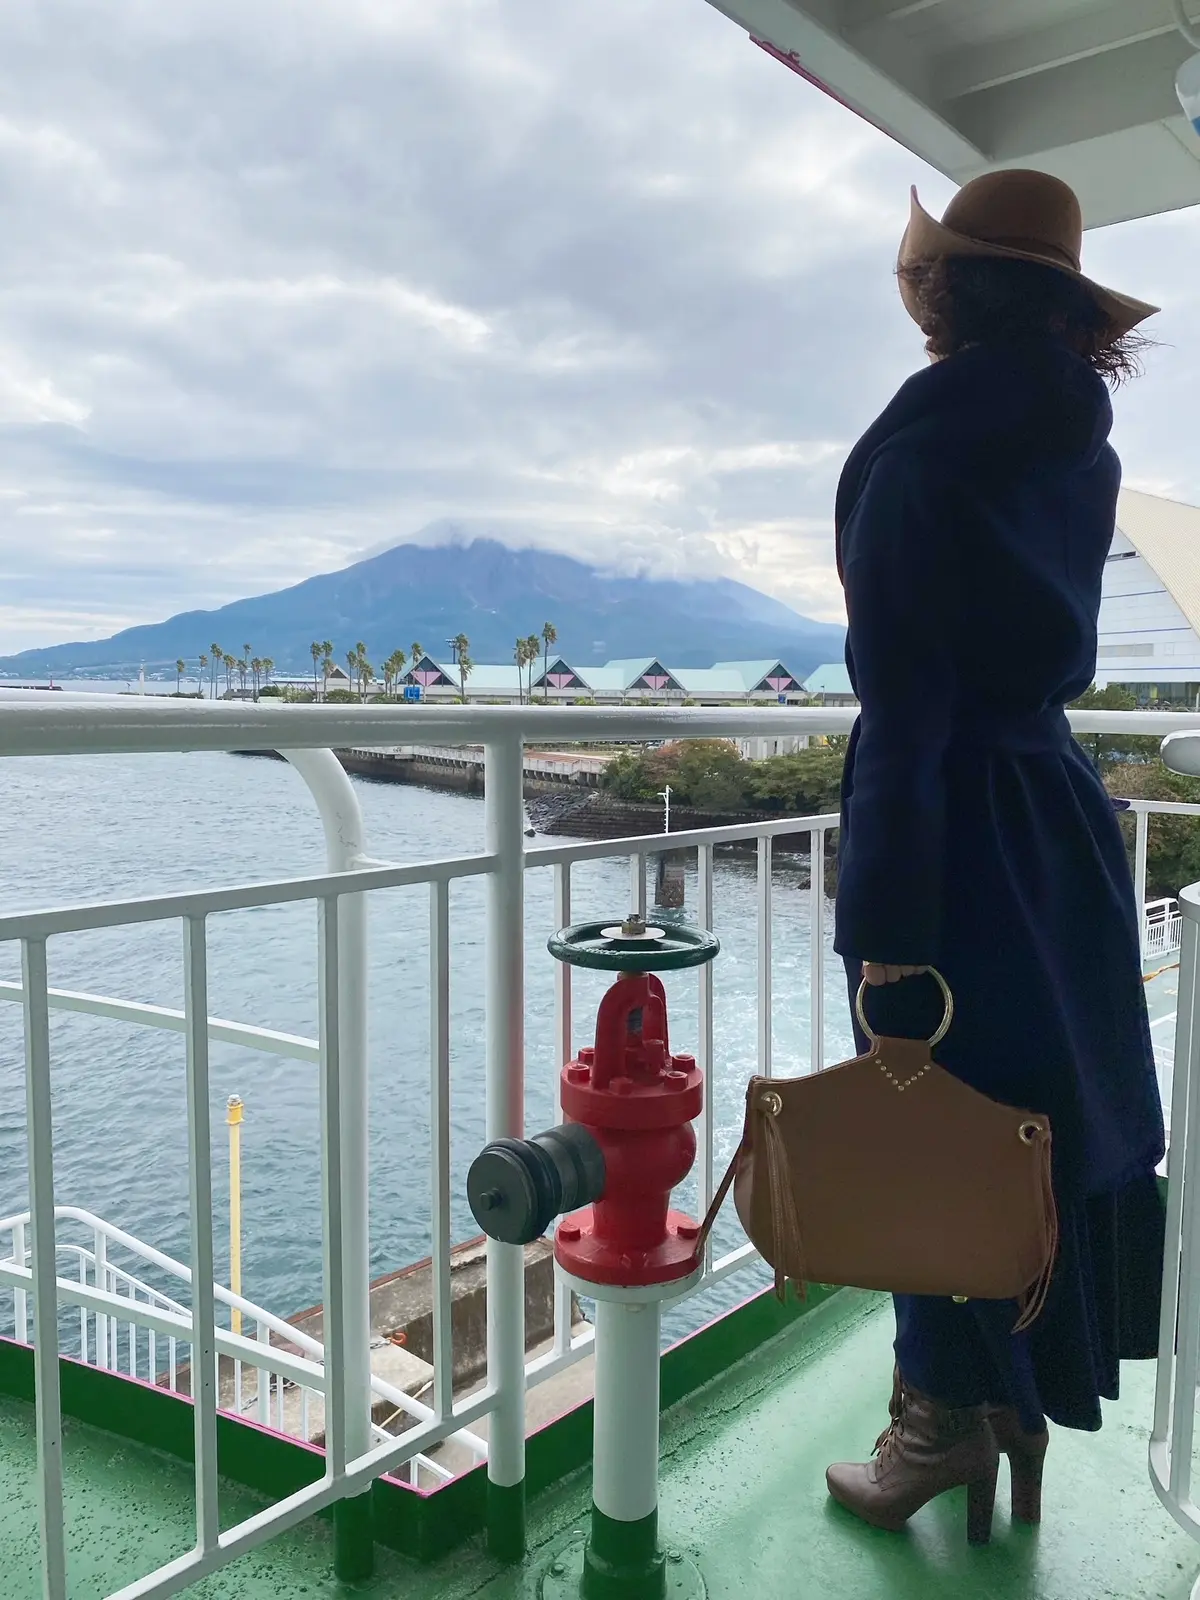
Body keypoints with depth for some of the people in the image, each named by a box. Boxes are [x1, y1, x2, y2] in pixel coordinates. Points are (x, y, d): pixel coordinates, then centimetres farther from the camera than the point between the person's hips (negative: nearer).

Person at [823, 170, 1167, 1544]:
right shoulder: (1078, 444, 6)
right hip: (1057, 808, 8)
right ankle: (1027, 1390, 36)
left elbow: (905, 704, -21)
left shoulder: (923, 451, -15)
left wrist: (884, 922, -19)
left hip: (953, 815, -8)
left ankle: (950, 1418, 23)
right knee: (1057, 1109, 17)